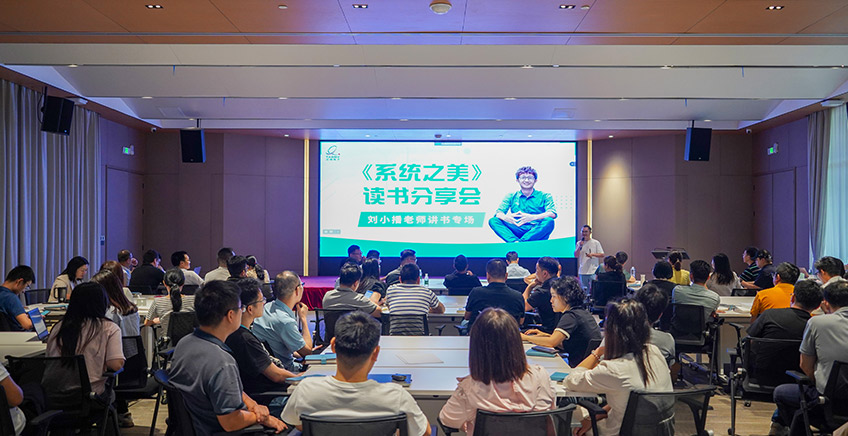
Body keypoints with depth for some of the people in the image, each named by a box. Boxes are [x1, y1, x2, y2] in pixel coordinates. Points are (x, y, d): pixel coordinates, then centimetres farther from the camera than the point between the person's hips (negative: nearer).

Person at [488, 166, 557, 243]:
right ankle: (515, 241, -42)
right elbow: (498, 212, 4)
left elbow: (553, 214, -7)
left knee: (549, 221, -32)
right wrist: (505, 217, -23)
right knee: (493, 221, -19)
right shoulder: (511, 196, 16)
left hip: (537, 231, -1)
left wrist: (532, 217, -25)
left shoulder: (544, 196, 10)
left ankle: (520, 242, -39)